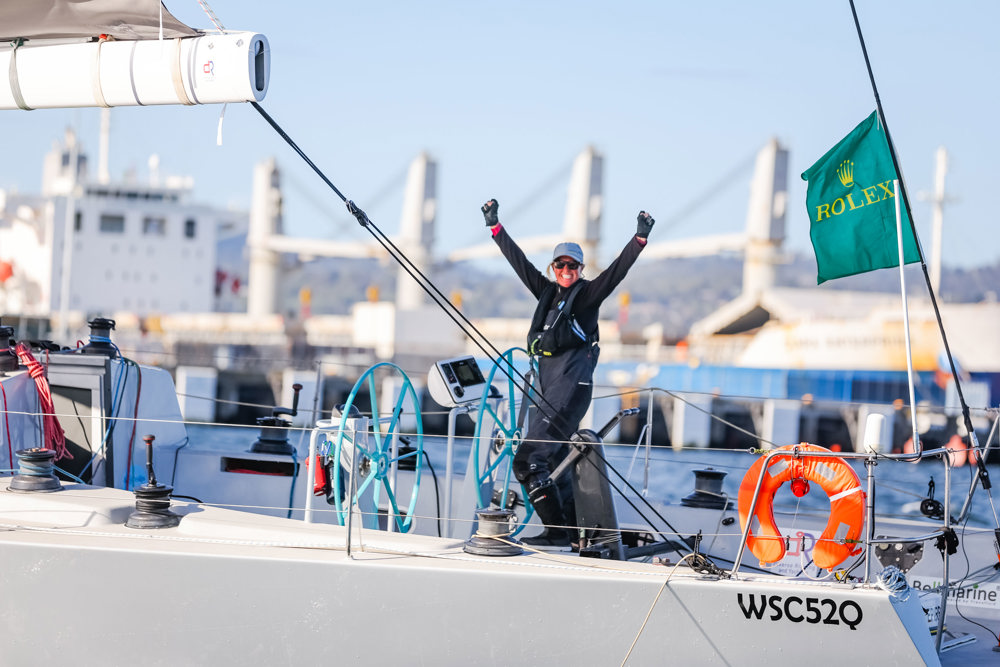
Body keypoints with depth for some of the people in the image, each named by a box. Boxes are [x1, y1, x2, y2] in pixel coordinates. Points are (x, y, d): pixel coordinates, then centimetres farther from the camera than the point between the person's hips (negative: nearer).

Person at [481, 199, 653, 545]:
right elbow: (518, 260, 21)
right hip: (546, 387, 8)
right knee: (550, 464, 10)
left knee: (528, 461, -15)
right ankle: (572, 529, 17)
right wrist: (495, 226, 24)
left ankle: (556, 531, -13)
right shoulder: (547, 292, 15)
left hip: (571, 386, -8)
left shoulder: (588, 294, -1)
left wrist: (640, 238, -26)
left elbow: (617, 269, -13)